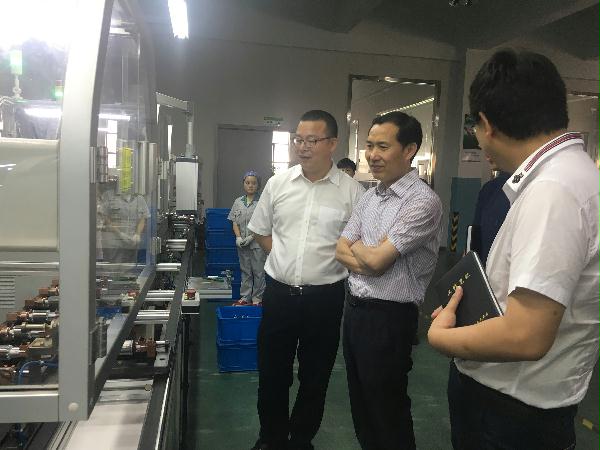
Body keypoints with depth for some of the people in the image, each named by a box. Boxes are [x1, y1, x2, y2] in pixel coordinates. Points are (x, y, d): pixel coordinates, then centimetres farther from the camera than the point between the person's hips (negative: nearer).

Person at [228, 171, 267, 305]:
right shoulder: (238, 202, 8)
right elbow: (235, 222, 8)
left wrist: (251, 237, -16)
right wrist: (238, 237, -7)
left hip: (257, 243, -4)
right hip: (242, 244, 4)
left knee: (258, 271, 3)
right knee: (245, 271, 14)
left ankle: (257, 298, 14)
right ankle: (245, 297, 23)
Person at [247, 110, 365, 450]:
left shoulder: (352, 191, -7)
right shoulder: (278, 184, 2)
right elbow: (261, 230, 13)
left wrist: (327, 261, -6)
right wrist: (285, 258, 4)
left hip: (325, 296, -2)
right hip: (279, 291, 2)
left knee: (315, 375, 14)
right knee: (272, 371, 15)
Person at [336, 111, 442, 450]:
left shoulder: (423, 202, -18)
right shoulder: (370, 196, 8)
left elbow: (377, 260, -21)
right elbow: (341, 250, 7)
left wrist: (356, 246, -1)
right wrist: (368, 259, -12)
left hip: (389, 318, -7)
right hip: (355, 309, 8)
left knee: (387, 414, 11)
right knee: (361, 405, 22)